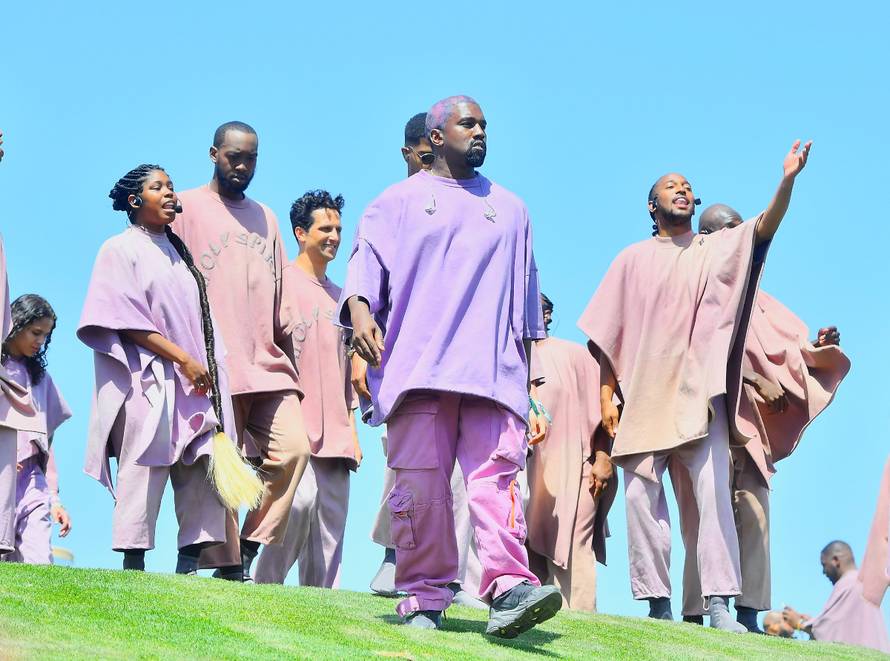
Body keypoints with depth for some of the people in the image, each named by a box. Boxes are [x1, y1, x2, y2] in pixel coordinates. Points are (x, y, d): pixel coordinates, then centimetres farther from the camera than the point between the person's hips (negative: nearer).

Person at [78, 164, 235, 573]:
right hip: (147, 379, -6)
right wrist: (183, 359, -14)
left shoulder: (178, 252, 22)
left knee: (203, 468, -4)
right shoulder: (122, 249, 2)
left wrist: (207, 366, 5)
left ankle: (189, 566, -3)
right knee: (144, 470, -10)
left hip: (193, 381, 6)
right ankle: (133, 566, -8)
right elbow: (128, 321, -8)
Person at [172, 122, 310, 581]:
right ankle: (226, 564, -4)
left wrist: (288, 354, 15)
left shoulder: (265, 218, 24)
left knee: (293, 448, -11)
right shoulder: (188, 208, 7)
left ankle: (249, 546, -3)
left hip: (267, 364, 5)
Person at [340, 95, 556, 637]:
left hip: (494, 370, 1)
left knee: (497, 474, -15)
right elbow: (367, 261, 4)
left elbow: (524, 298, 26)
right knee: (421, 481, -6)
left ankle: (509, 590, -27)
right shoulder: (400, 202, 17)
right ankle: (425, 599, -2)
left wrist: (529, 374, 20)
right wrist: (359, 307, -18)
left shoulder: (509, 209, 25)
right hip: (417, 365, -1)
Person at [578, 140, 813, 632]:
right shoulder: (633, 260, 14)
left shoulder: (716, 249, 12)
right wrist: (606, 395, 1)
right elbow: (609, 334, 11)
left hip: (699, 389, -1)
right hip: (643, 393, 1)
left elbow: (764, 228, -7)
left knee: (713, 490, -13)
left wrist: (787, 182, -25)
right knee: (641, 496, -5)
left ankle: (719, 606, -18)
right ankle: (658, 604, -1)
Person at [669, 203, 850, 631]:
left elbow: (786, 341, 16)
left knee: (754, 511, -6)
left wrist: (817, 347, -3)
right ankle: (695, 616, -16)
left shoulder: (750, 294, 25)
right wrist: (757, 380, -16)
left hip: (748, 417, 6)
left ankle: (748, 615, -10)